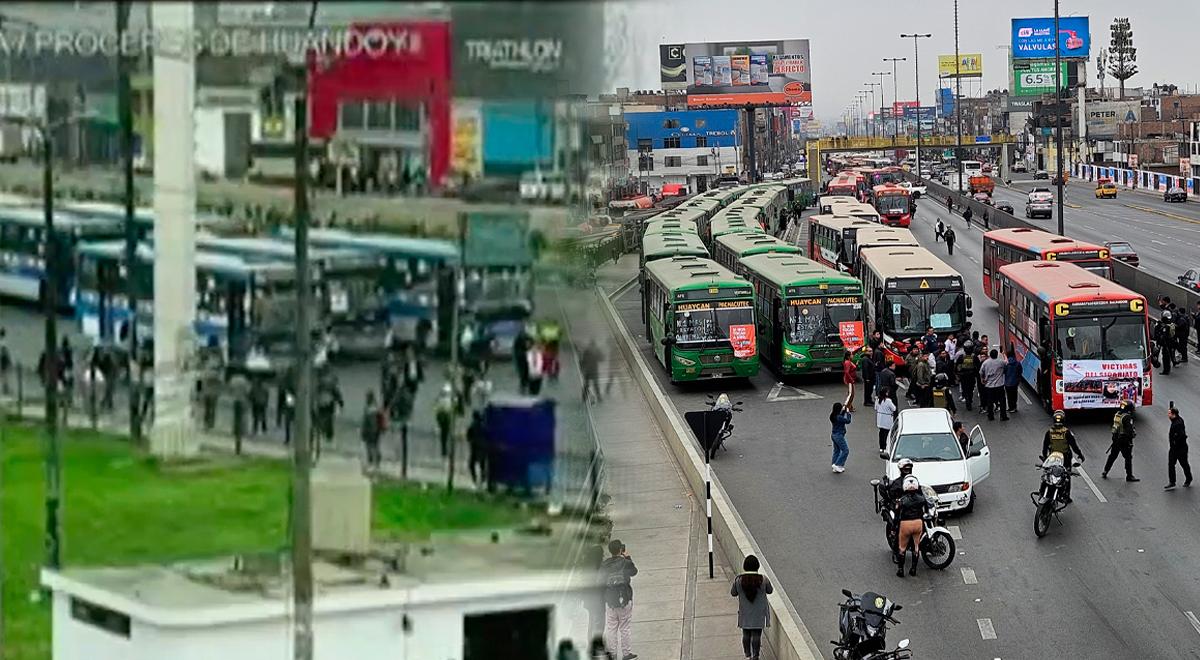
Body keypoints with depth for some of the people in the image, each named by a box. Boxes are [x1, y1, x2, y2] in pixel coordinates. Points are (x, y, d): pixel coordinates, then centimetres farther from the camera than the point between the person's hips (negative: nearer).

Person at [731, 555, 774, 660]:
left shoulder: (738, 580, -15)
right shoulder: (763, 579, -17)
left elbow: (733, 593, -1)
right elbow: (770, 590, 1)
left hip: (745, 614, 1)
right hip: (759, 614, -1)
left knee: (746, 634, 17)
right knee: (756, 635, 6)